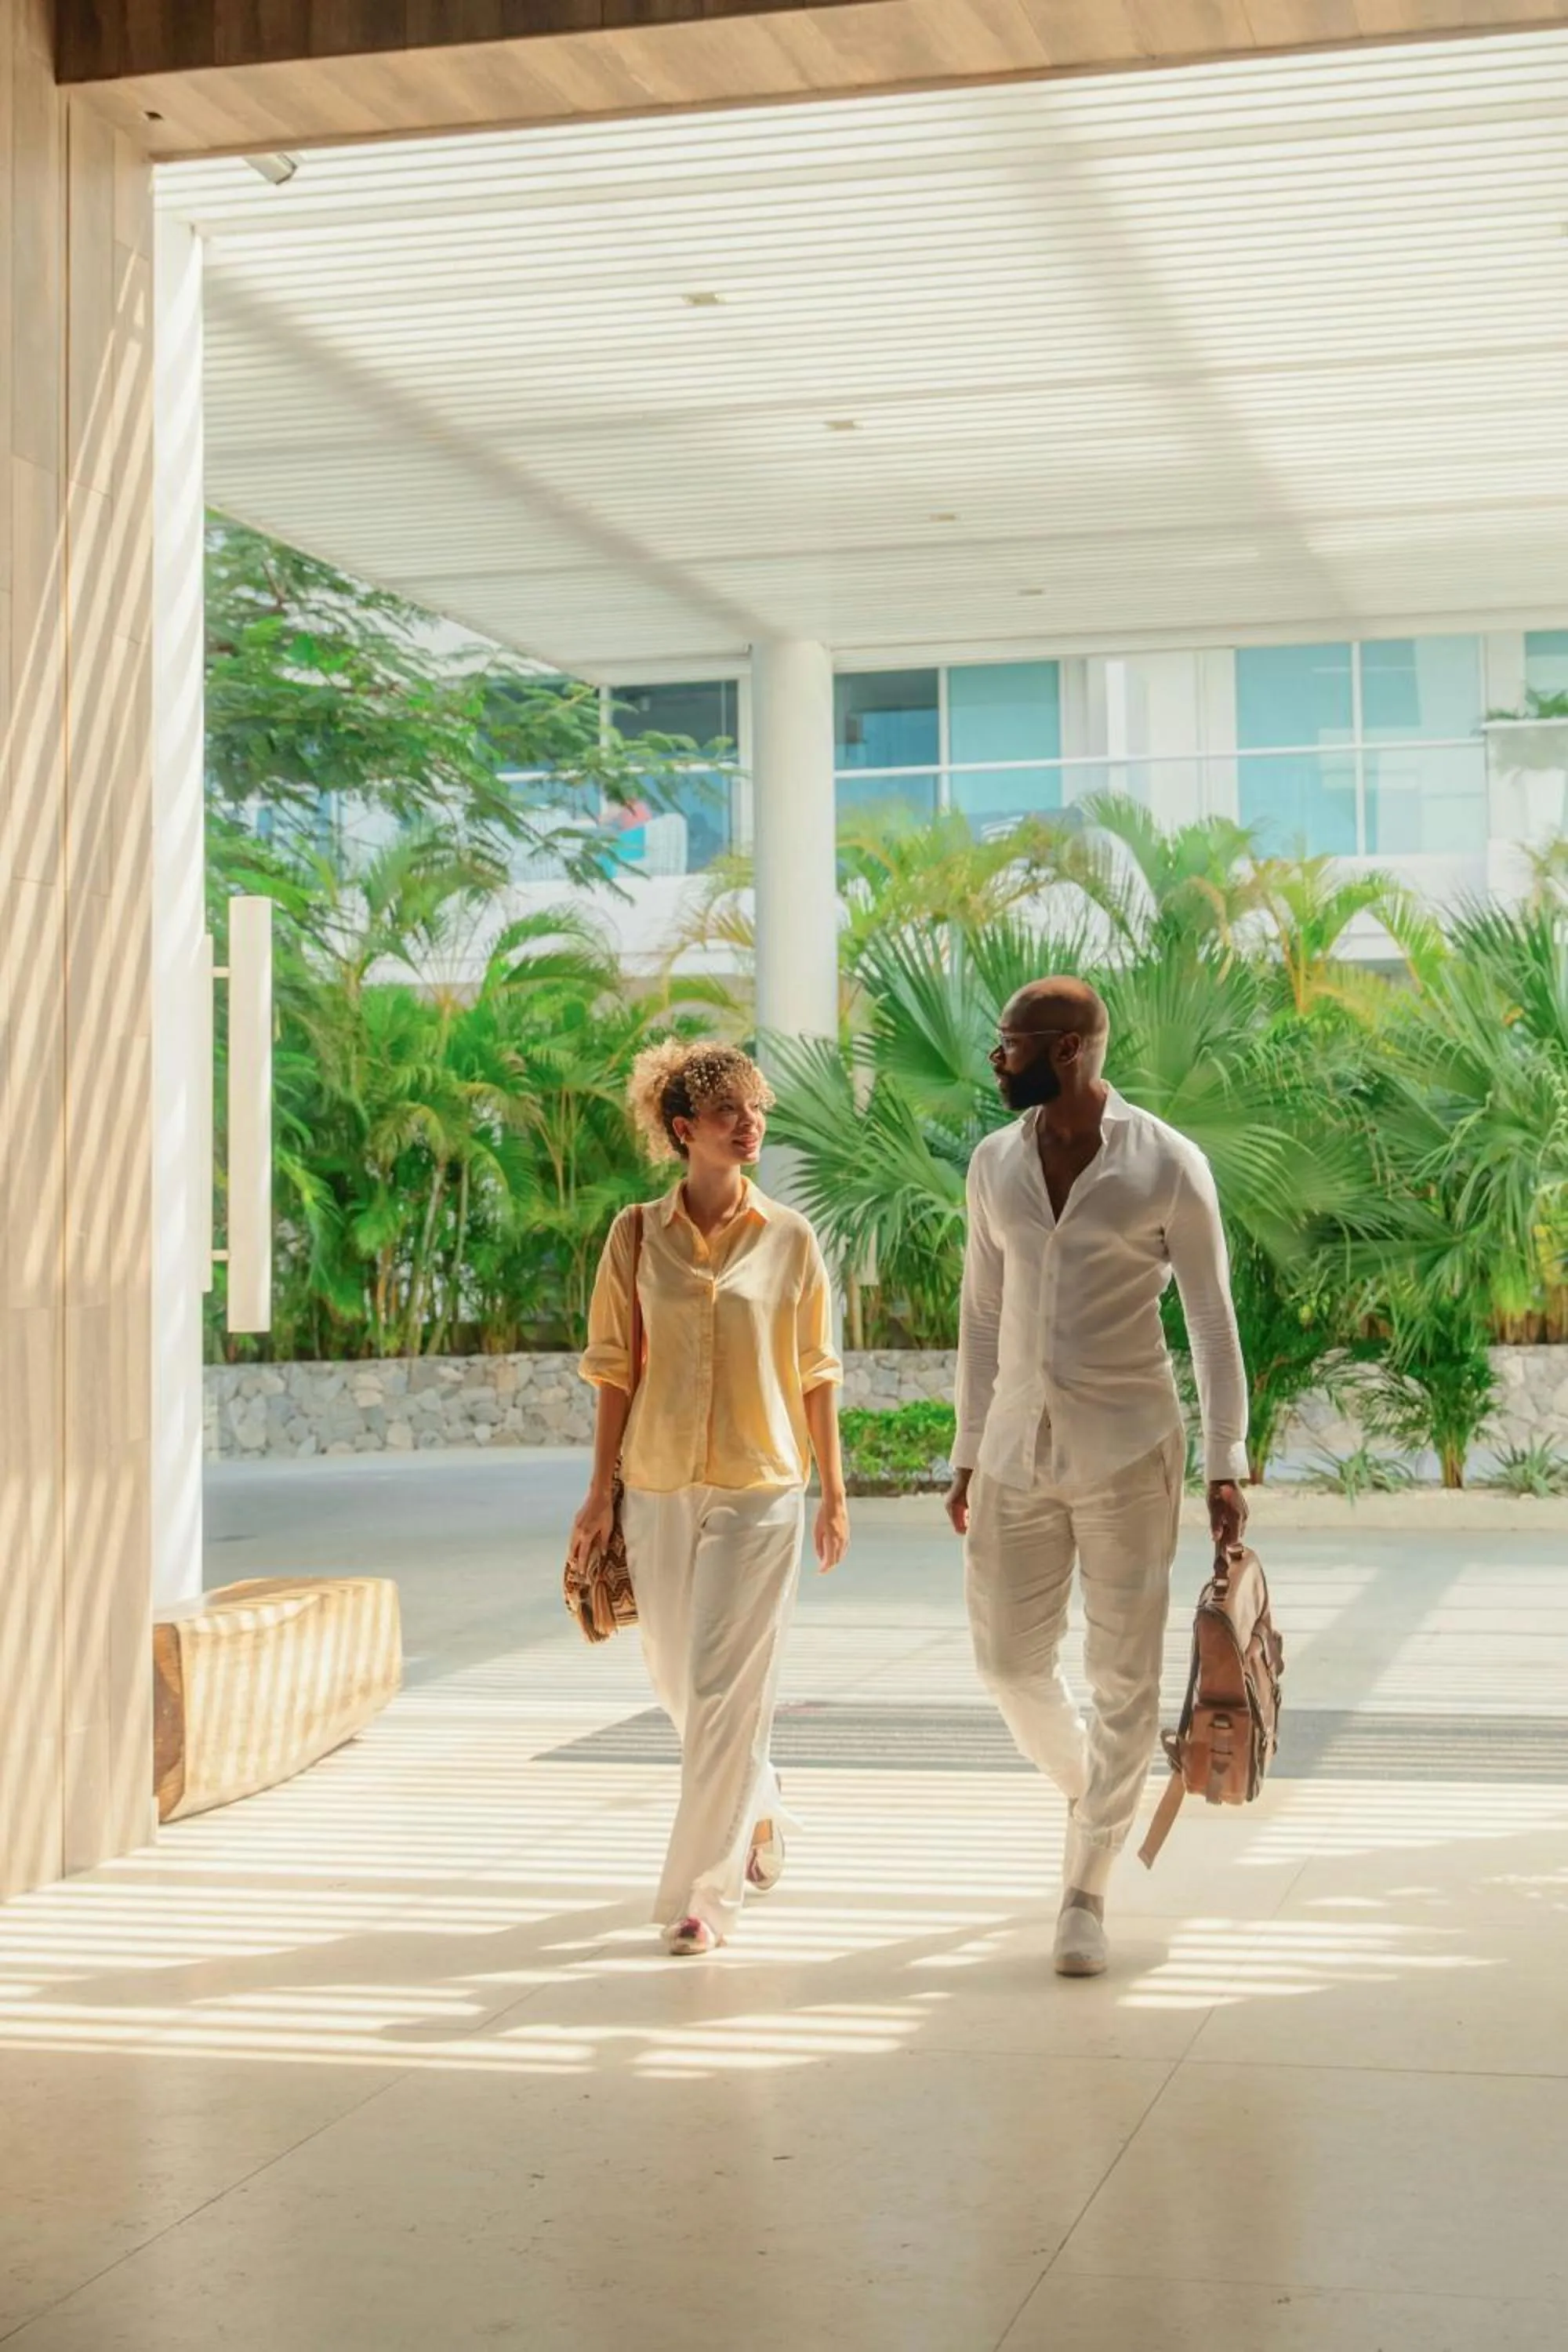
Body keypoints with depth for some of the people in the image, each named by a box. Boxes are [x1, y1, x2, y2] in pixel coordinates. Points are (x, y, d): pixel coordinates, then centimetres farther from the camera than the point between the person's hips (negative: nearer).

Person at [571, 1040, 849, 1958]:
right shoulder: (637, 1235, 1)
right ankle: (758, 1808, 42)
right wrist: (601, 1493, 4)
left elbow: (815, 1373, 3)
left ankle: (704, 1893, 3)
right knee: (680, 1682, 14)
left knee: (724, 1689, -6)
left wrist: (836, 1490, 3)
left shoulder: (790, 1237, -1)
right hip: (659, 1489, 2)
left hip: (758, 1489, -2)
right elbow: (618, 1371, 4)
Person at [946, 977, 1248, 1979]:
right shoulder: (994, 1163, 6)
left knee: (1125, 1677, 0)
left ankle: (1087, 1892, 11)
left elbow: (1213, 1318, -4)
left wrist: (1229, 1462, -8)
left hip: (1128, 1447, -4)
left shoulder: (1168, 1164, -8)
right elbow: (983, 1315, 12)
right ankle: (1089, 1793, 36)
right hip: (1017, 1447, 4)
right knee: (1010, 1660, 7)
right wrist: (968, 1454, 11)